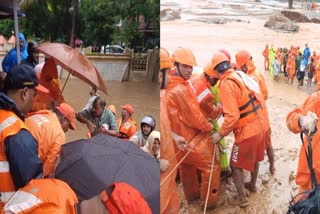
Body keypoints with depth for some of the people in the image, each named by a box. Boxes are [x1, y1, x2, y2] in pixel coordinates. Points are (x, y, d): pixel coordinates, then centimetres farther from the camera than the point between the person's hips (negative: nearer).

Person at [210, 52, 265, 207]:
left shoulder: (226, 84, -20)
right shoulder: (241, 76, 4)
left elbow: (232, 116, -25)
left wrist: (221, 134, -14)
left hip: (246, 132, -8)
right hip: (258, 126, 8)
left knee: (236, 166, 10)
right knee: (254, 159, 28)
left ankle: (242, 199, 22)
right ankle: (253, 184, 50)